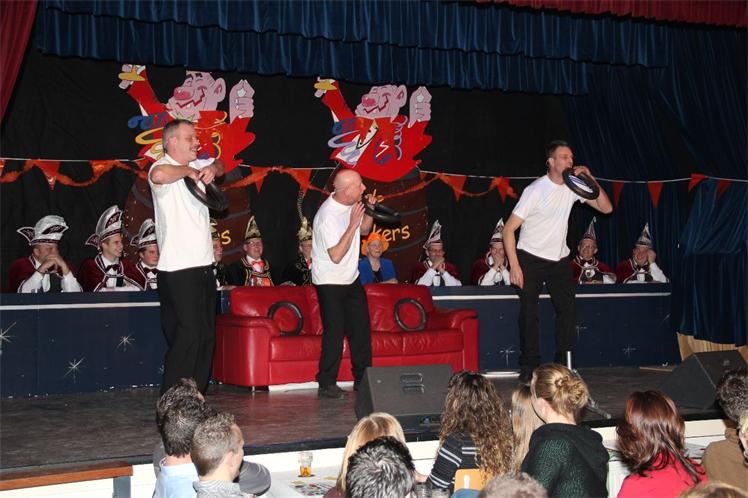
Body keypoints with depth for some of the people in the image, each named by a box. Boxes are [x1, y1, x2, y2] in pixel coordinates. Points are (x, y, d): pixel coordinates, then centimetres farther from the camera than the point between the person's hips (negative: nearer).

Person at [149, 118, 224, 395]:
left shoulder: (196, 165, 14)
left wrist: (213, 168, 3)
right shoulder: (163, 168, -12)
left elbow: (218, 165, 27)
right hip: (177, 269, -9)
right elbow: (159, 175, -34)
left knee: (206, 335, 12)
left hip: (203, 266, 9)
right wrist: (188, 171, -16)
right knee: (188, 334, -12)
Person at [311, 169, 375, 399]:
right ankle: (326, 384, 1)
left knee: (361, 328, 11)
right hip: (329, 282, -8)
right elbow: (336, 256, -29)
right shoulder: (328, 215, -26)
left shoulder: (351, 205, -1)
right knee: (335, 332, -9)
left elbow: (365, 230, 16)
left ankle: (362, 378, 22)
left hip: (351, 278, 8)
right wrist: (352, 225, -30)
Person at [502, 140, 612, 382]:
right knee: (529, 313, -4)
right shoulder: (536, 190, -16)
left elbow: (606, 208, -3)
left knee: (568, 309, -4)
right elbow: (509, 229, -16)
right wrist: (514, 266, -21)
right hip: (530, 259, -4)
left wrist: (590, 180, -14)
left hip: (559, 260, 4)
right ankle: (529, 366, 7)